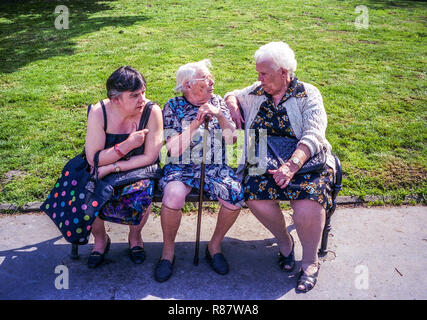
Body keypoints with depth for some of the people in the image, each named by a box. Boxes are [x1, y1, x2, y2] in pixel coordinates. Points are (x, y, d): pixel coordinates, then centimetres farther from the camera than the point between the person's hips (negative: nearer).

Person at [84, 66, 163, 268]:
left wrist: (112, 167, -22)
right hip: (103, 171, 2)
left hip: (138, 170, -1)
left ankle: (135, 236, 5)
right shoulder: (99, 112, -17)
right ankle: (100, 239, 8)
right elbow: (93, 158, -18)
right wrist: (128, 144, -28)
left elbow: (149, 158, -17)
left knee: (140, 197, -30)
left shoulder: (152, 111, -19)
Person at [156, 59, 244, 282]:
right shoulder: (173, 106, 2)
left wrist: (220, 116, -11)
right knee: (173, 197, -33)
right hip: (181, 167, -2)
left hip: (215, 167, 3)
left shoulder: (217, 102, 10)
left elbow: (232, 139, 3)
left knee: (236, 195, -25)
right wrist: (195, 124, -16)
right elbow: (173, 149, -8)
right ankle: (168, 249, -5)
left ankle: (215, 245, 0)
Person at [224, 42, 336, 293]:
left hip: (305, 159, -3)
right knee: (256, 197, -26)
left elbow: (313, 135, -15)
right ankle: (284, 242, 3)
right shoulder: (256, 92, 13)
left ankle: (310, 261, -6)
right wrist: (233, 106, 8)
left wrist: (292, 165, -31)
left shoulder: (308, 94, -1)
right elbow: (233, 95, 34)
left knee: (308, 200, -31)